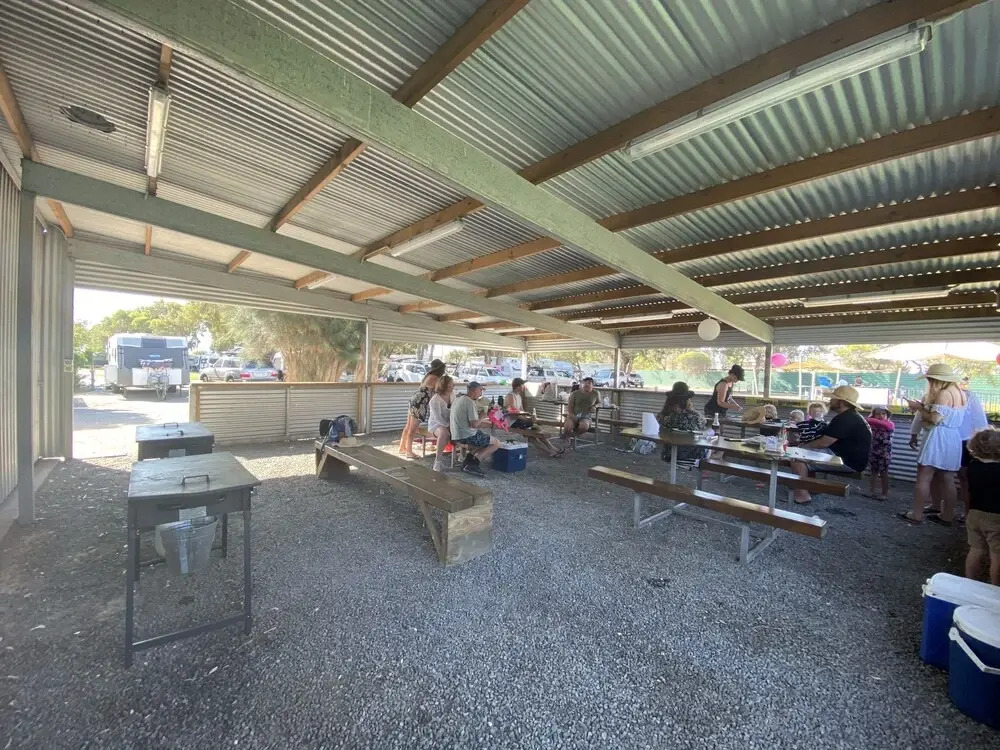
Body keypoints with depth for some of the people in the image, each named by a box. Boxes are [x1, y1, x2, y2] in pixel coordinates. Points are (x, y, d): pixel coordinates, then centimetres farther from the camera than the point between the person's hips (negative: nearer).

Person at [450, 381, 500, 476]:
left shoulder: (457, 400, 12)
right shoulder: (470, 402, -17)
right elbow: (474, 424, -21)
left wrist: (482, 421, 16)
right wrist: (482, 419, -1)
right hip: (467, 436, -10)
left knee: (485, 440, 27)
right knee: (496, 443, 0)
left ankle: (469, 458, 9)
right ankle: (474, 463, -3)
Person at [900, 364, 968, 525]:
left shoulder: (943, 393, -15)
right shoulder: (960, 393, 13)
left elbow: (935, 419, -20)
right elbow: (947, 416, 16)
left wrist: (918, 408, -7)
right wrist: (923, 407, 11)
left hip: (938, 439, -9)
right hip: (953, 439, 9)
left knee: (923, 478, -2)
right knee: (948, 480, 13)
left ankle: (917, 514, 2)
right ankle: (946, 516, 20)